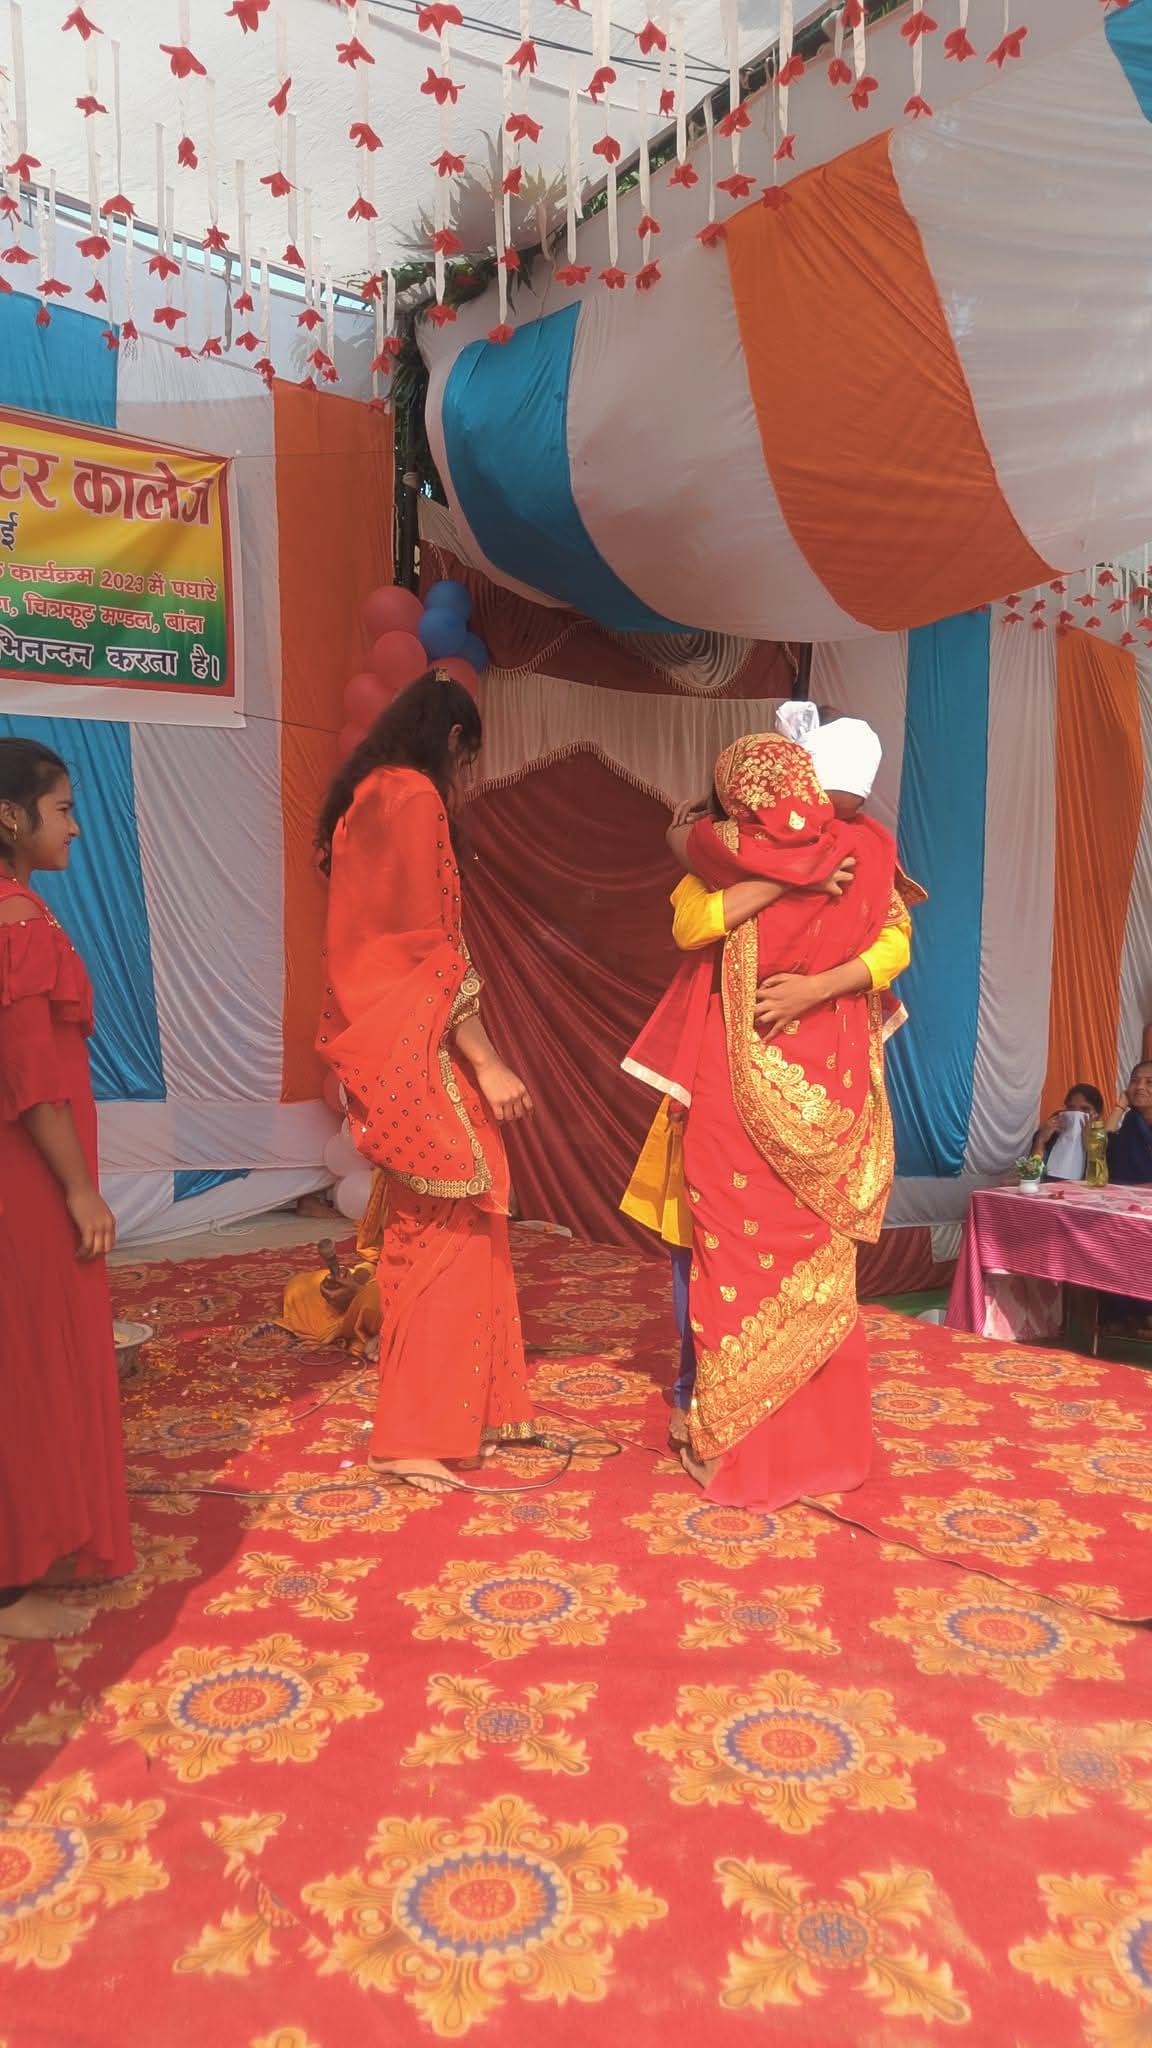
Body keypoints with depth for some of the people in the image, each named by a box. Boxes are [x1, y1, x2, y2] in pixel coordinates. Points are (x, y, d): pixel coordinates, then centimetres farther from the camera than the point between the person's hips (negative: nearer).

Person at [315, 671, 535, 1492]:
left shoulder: (365, 798, 16)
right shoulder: (414, 799, -12)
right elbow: (435, 950, -18)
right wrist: (487, 1063, -15)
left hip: (384, 1045, 10)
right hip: (416, 1050, -10)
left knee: (436, 1222, 14)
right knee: (450, 1223, -2)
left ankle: (474, 1404, 25)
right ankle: (416, 1433, 5)